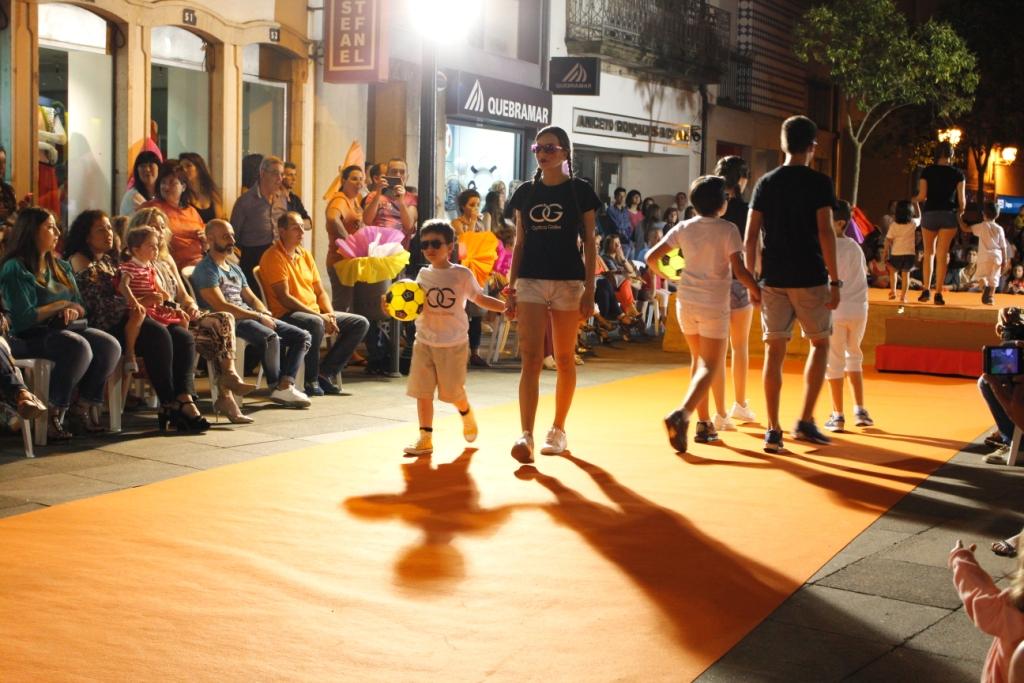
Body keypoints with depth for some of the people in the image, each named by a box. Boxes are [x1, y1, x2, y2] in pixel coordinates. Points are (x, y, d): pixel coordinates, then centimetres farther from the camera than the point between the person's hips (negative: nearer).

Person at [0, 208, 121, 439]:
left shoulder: (61, 267, 19)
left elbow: (79, 307, 17)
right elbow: (23, 318, -15)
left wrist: (69, 312, -8)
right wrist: (60, 305, -5)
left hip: (64, 329, 7)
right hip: (29, 336, -7)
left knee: (110, 346, -21)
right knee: (79, 348, -35)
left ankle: (88, 408, -12)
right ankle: (54, 415, -25)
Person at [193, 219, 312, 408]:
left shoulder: (235, 268, 26)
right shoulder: (205, 269, -4)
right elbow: (221, 306, -15)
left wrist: (265, 314, 0)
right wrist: (258, 316, -15)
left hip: (250, 317, 9)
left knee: (302, 336, -5)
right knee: (270, 337, -36)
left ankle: (285, 385, -22)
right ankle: (275, 387, -18)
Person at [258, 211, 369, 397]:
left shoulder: (305, 254, 16)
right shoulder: (273, 256, -9)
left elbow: (320, 291, 17)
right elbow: (284, 298, -17)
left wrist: (330, 314, -4)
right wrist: (319, 316, -19)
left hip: (316, 313, 9)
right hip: (286, 315, -8)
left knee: (361, 323, -3)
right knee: (315, 323, -40)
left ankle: (325, 373, -2)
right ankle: (312, 380, -21)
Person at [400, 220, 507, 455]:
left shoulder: (462, 274, -3)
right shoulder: (423, 275, 5)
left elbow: (480, 299, 6)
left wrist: (506, 307, -3)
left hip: (453, 343, -3)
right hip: (424, 341, 3)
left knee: (453, 392, 5)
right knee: (422, 391, -1)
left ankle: (467, 416, 37)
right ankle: (425, 438, 7)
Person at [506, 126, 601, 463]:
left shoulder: (580, 191, 1)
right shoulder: (525, 192, 9)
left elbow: (589, 243, 1)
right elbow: (519, 243, 12)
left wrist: (589, 289, -5)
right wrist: (511, 287, 7)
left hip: (568, 281, -2)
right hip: (531, 280, 2)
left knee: (564, 359, 7)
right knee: (530, 358, -9)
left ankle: (558, 429, 20)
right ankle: (526, 435, -15)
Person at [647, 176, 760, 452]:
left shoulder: (683, 228, 3)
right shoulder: (728, 229, -10)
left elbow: (652, 257, 2)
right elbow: (739, 269, -16)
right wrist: (756, 291, -2)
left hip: (686, 301, 5)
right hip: (714, 304, -5)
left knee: (698, 361, 20)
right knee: (709, 367, -4)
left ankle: (704, 424, 23)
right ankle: (682, 414, -29)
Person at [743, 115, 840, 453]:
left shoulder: (765, 183, 6)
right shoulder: (819, 182, -4)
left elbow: (751, 235, 3)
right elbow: (825, 232, -11)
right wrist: (835, 280, -8)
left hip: (773, 279, 3)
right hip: (810, 278, -3)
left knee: (774, 350, 5)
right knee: (820, 343, 13)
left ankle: (773, 429, 4)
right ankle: (805, 421, 7)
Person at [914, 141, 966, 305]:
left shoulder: (927, 171, 1)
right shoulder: (958, 174, 2)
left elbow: (922, 195, -4)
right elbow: (962, 199, 0)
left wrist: (914, 199, 18)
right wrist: (960, 215, 17)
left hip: (929, 213, 0)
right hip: (948, 214, 0)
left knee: (928, 253, 14)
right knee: (942, 255, 1)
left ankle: (926, 290, 7)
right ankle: (938, 293, -2)